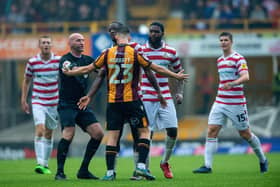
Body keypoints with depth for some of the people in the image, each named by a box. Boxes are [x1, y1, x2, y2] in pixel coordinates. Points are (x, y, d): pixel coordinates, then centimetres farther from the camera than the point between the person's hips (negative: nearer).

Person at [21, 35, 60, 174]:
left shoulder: (59, 60, -3)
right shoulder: (32, 62, -4)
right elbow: (26, 81, 9)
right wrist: (23, 100, 8)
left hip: (54, 103, 2)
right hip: (38, 102, -2)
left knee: (49, 134, 9)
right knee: (40, 130, -19)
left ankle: (45, 164, 20)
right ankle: (40, 163, -25)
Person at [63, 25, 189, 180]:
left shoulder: (108, 53, 1)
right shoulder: (135, 53, -5)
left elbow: (88, 69, 10)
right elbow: (155, 69, 0)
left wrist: (69, 72, 27)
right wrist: (176, 75, 11)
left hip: (113, 101, 2)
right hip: (132, 100, -2)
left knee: (112, 135, 5)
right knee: (145, 131, 8)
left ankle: (110, 172, 1)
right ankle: (141, 166, -6)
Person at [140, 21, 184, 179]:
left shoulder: (171, 52, 6)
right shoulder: (140, 50, 0)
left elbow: (179, 72, 16)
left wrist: (179, 92, 4)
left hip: (165, 97, 2)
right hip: (146, 98, -2)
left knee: (173, 130, -5)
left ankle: (165, 163, 15)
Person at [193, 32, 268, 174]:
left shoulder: (238, 58, -9)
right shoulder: (219, 60, 14)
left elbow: (245, 77, -23)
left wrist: (232, 84, -39)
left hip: (236, 102, -6)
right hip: (220, 102, 6)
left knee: (245, 134, 4)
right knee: (211, 131, -8)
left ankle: (263, 160, 25)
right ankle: (207, 166, -11)